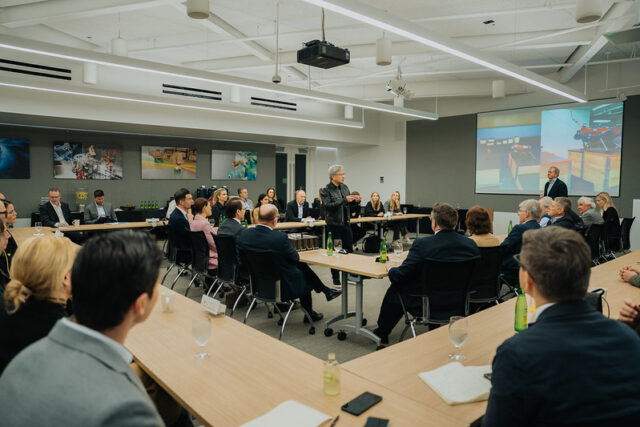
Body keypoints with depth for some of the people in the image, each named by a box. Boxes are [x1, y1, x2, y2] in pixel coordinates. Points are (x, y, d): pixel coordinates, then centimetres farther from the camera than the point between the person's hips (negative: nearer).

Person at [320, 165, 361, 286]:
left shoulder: (345, 187, 9)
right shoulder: (326, 190, -10)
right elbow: (327, 206, -23)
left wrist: (356, 201, -4)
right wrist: (344, 200, -28)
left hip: (345, 223, 6)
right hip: (333, 225, -6)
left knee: (349, 249, 9)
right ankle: (336, 279, 14)